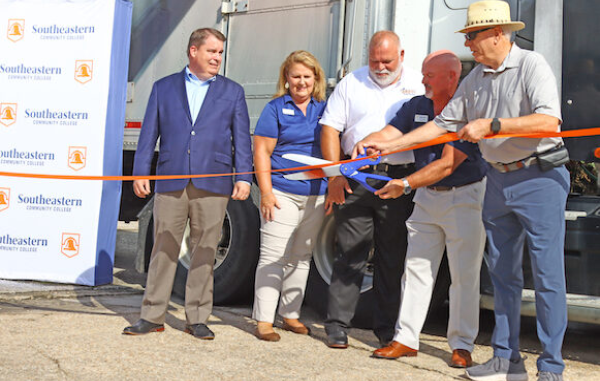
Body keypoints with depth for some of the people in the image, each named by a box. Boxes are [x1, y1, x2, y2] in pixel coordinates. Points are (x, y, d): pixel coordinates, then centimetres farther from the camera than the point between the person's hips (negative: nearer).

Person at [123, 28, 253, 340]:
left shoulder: (233, 92, 12)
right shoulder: (163, 88, 13)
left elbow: (242, 138, 8)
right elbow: (149, 133, 11)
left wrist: (243, 177, -2)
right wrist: (140, 173, 2)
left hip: (212, 185, 0)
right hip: (170, 183, 0)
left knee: (204, 253, 3)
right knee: (163, 249, 3)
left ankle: (197, 318, 13)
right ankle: (152, 316, 12)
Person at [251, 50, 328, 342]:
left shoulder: (324, 109, 11)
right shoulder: (276, 108, 0)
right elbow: (262, 151, -3)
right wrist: (266, 192, -10)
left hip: (316, 195, 4)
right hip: (282, 193, -4)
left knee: (301, 257, 12)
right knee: (273, 257, -5)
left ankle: (291, 314, 23)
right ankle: (264, 320, -1)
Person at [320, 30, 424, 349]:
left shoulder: (418, 85, 8)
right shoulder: (351, 84, 10)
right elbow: (330, 129, 6)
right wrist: (335, 175, -4)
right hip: (355, 179, 0)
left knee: (393, 257, 6)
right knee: (349, 254, 0)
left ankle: (387, 328, 17)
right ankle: (337, 326, 7)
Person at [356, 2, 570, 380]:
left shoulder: (532, 66, -9)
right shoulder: (475, 79, 11)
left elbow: (549, 120, -22)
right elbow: (443, 123, 15)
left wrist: (490, 125, -23)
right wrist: (389, 145, 11)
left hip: (540, 178, -7)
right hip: (499, 180, 7)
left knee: (547, 274, -5)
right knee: (502, 272, 10)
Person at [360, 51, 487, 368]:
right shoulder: (416, 106, 4)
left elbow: (448, 164, -23)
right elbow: (388, 134, -4)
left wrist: (405, 184, -28)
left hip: (464, 198, -6)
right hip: (427, 197, 6)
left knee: (464, 275, 0)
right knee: (416, 267, 5)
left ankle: (461, 345, 10)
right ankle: (406, 339, 11)